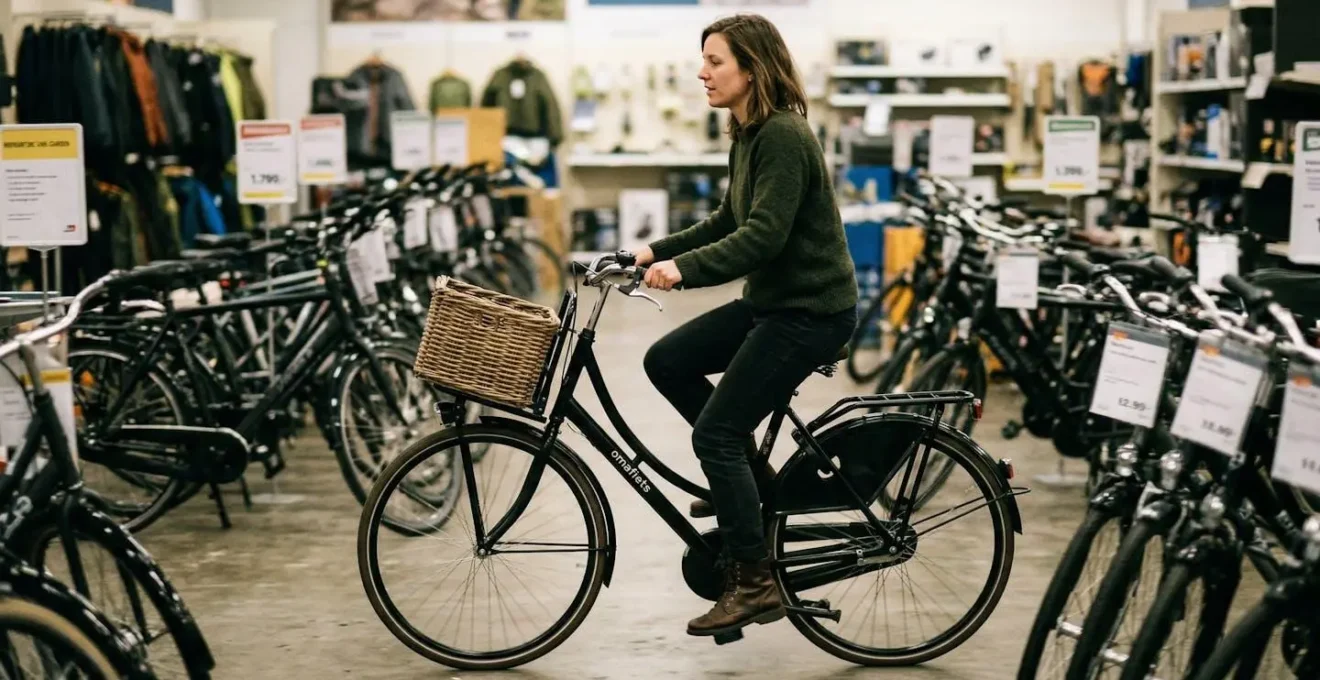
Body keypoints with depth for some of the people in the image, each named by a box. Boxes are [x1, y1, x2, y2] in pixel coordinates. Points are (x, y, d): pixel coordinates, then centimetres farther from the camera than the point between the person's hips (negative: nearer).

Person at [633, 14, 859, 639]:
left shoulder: (783, 136, -20)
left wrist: (683, 269, -36)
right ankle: (750, 478, 17)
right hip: (771, 300, 10)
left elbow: (762, 236, -29)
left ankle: (754, 583, -2)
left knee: (715, 433, -10)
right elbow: (727, 224, 17)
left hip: (811, 310, -10)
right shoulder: (749, 135, 10)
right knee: (666, 361, 7)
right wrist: (657, 251, 8)